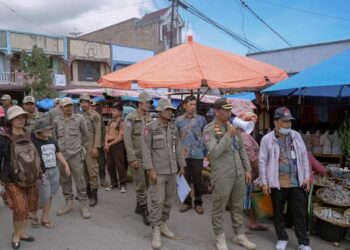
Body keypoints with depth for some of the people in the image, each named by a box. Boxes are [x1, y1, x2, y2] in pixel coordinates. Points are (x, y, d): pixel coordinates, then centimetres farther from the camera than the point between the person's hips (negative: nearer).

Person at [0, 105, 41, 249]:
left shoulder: (29, 136, 4)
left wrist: (37, 172, 17)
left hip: (31, 180, 6)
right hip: (13, 181, -6)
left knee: (28, 208, 13)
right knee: (20, 209, -10)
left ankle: (21, 233, 34)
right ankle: (16, 236, 15)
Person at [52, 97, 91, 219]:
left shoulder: (79, 119, -4)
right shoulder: (57, 121, 4)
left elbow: (86, 135, 8)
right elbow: (54, 137, 16)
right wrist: (58, 148, 15)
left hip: (76, 155, -3)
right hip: (61, 155, 3)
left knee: (80, 180, -1)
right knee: (64, 180, 11)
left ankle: (84, 204, 9)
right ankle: (69, 202, 25)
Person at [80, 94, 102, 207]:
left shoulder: (95, 115, -2)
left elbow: (98, 132, -8)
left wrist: (95, 147, -15)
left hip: (90, 147, -5)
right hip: (80, 147, 5)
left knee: (92, 171, -3)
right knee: (83, 171, 10)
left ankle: (94, 195, 4)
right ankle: (87, 191, 23)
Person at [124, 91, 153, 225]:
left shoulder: (149, 117, 10)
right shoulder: (131, 117, -7)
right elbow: (127, 138, -12)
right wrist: (132, 158, -16)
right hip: (138, 157, -6)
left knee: (146, 183, 11)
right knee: (141, 185, -1)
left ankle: (139, 206, 26)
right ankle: (144, 210, 9)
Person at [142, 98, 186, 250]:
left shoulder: (174, 129, 9)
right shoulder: (150, 128, -8)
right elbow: (146, 151, -11)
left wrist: (182, 166, 13)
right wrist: (150, 170, -16)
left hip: (172, 171, 6)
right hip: (158, 172, -5)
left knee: (169, 201, 11)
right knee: (157, 201, -4)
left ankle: (163, 225, 27)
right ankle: (156, 231, 8)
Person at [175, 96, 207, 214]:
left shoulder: (201, 119, 1)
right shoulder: (179, 120, 3)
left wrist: (204, 149, 4)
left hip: (198, 154, -1)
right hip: (184, 155, 1)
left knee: (197, 179, 6)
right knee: (185, 179, 9)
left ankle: (198, 203, 19)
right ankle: (187, 202, 22)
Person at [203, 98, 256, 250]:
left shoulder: (232, 126, 10)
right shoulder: (209, 130, -10)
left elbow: (242, 149, 15)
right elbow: (214, 153, -23)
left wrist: (247, 169, 13)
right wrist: (228, 136, -23)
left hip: (238, 174, 6)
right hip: (222, 176, -6)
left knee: (238, 207, 15)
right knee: (219, 208, 5)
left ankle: (239, 235, 29)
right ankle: (220, 238, 21)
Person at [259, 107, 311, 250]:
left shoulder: (296, 136, 5)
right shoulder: (267, 139, -5)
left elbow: (304, 157, 9)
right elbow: (262, 162, -4)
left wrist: (306, 178, 6)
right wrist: (264, 182, -6)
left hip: (296, 182, 2)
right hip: (277, 183, -2)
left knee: (299, 213, 8)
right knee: (278, 212, 11)